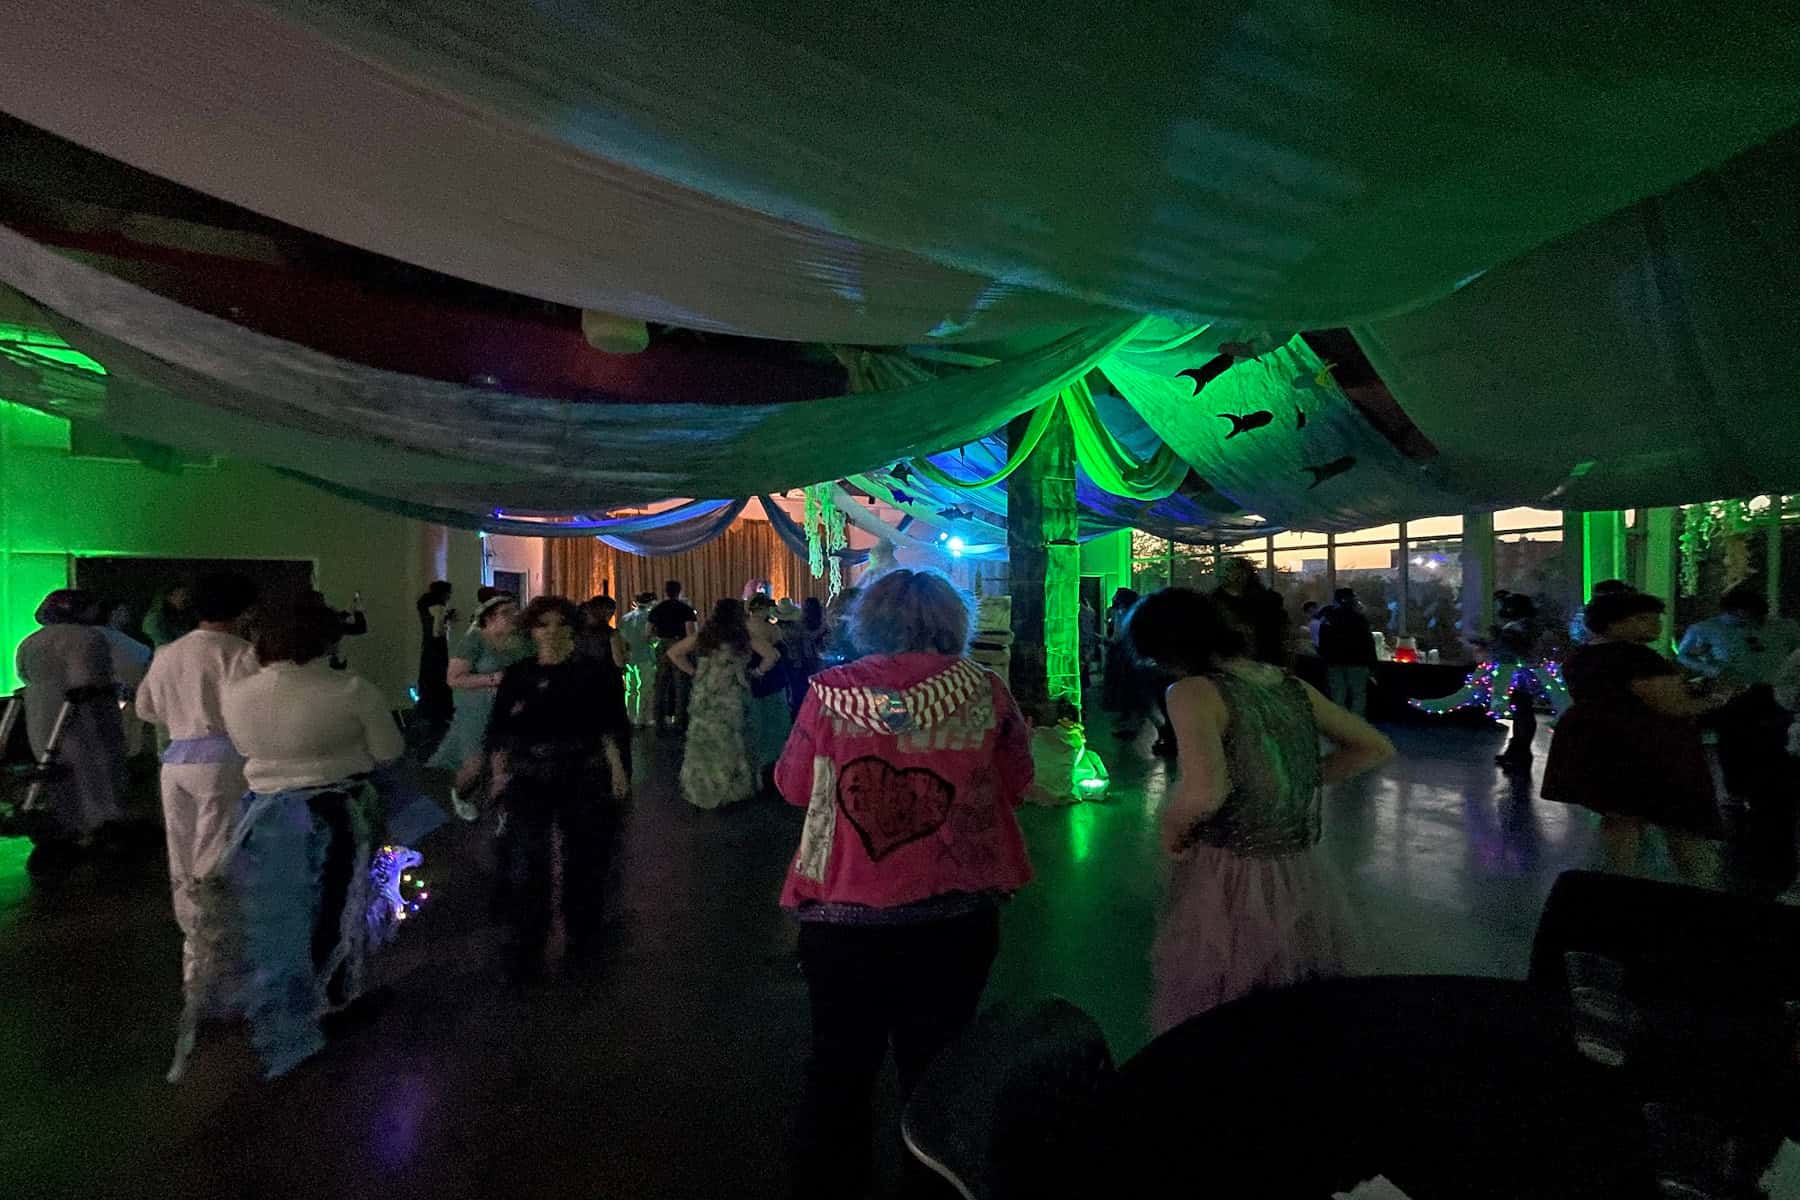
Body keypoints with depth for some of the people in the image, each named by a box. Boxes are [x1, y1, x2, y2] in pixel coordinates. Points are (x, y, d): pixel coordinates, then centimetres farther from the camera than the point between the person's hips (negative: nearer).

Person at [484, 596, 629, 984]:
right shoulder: (517, 675, 4)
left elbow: (609, 727, -2)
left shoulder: (590, 672, -1)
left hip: (584, 777, -1)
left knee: (583, 860, 10)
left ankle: (580, 943, 30)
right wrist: (499, 771, -5)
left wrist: (617, 768, -11)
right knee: (526, 865, -3)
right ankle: (524, 956, 15)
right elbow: (498, 731, 6)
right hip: (528, 779, 1)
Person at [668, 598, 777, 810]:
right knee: (731, 744, 11)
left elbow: (673, 653, 6)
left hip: (703, 699, 3)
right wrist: (758, 671, 3)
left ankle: (702, 791, 23)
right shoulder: (745, 637, -7)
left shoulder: (702, 636, 2)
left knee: (704, 744, 13)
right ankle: (732, 790, 18)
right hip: (732, 701, -3)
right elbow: (771, 655, -13)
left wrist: (694, 671, 8)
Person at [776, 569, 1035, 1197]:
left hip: (844, 914, 0)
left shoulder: (830, 692, -9)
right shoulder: (984, 689, -8)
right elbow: (1016, 784, 4)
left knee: (839, 1070, 19)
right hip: (956, 914, 1)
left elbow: (794, 787, 2)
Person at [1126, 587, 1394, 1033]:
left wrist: (1171, 832, -15)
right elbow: (1376, 748, 14)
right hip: (1306, 885, 7)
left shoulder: (1193, 691, -18)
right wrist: (1304, 782, 11)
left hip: (1230, 887, -7)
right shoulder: (1290, 684, 4)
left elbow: (1204, 791, -34)